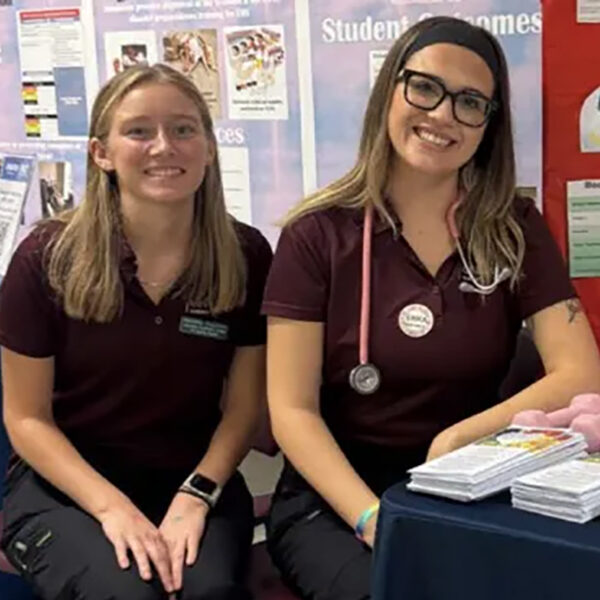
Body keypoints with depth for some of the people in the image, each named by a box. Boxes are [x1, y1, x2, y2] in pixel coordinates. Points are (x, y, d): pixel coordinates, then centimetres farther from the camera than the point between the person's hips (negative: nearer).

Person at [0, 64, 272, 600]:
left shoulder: (245, 256, -5)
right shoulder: (48, 258, -10)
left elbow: (243, 406, 2)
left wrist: (197, 494, -15)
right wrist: (111, 506, -18)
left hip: (196, 478, 1)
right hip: (64, 485, -1)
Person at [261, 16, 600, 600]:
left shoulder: (516, 230, 4)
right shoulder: (318, 233, -4)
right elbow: (293, 409, -8)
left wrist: (457, 440, -16)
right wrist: (373, 518, -22)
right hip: (333, 498, -2)